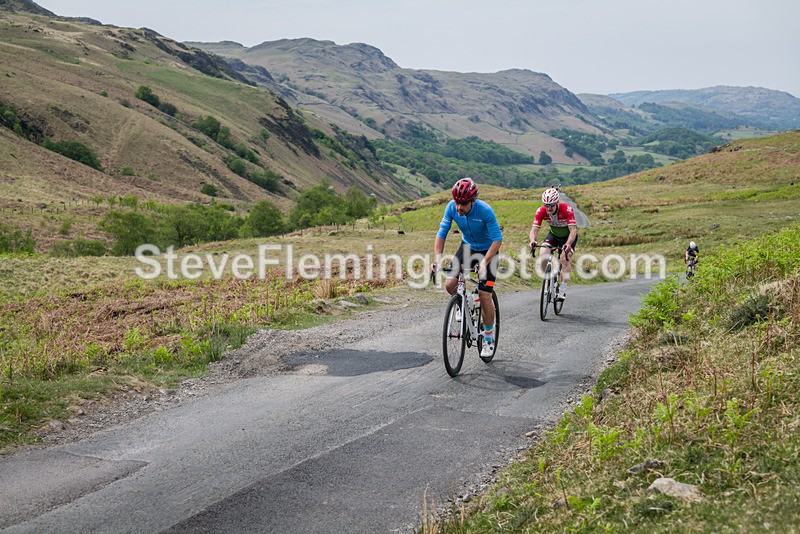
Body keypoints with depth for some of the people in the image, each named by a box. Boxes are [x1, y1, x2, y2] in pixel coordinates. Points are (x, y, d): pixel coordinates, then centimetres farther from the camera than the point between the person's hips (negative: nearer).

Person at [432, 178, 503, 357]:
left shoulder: (485, 210, -31)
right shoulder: (452, 207, -21)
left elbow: (497, 239, -28)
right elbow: (441, 234, -16)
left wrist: (484, 263, -39)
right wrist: (437, 258, -31)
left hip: (487, 250, -4)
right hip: (467, 247, 4)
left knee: (484, 295, -11)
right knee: (449, 284, -15)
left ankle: (489, 338, 8)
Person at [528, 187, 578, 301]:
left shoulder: (567, 209, -35)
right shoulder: (541, 211, -26)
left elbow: (573, 230, -41)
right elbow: (534, 229, -29)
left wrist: (568, 244, -59)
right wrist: (533, 241, -52)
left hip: (568, 236, -3)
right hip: (554, 235, 3)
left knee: (564, 258, -24)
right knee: (542, 255, -21)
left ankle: (562, 291, -16)